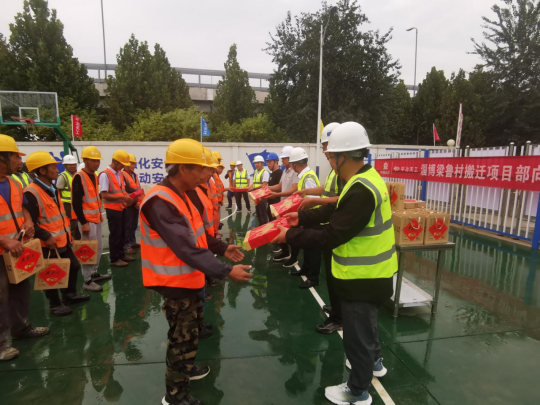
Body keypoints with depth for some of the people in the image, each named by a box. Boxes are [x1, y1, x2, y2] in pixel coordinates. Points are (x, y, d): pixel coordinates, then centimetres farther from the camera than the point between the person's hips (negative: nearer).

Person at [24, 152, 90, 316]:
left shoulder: (54, 189, 11)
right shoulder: (31, 193, -19)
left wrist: (68, 231, 18)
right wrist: (46, 237, -25)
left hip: (63, 240, 9)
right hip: (48, 244, -9)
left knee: (74, 266, 19)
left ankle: (70, 295, 37)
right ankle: (55, 305, 23)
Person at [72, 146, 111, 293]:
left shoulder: (94, 176, 11)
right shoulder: (79, 177, -16)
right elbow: (76, 202, -20)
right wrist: (83, 222, -21)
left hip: (95, 218, 9)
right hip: (86, 220, -9)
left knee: (99, 247, 16)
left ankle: (94, 273, 31)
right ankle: (87, 281, 7)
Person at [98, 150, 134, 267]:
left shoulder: (119, 174, 9)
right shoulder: (105, 174, -16)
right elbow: (104, 195, -21)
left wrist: (127, 196, -1)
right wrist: (122, 197, -22)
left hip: (121, 208, 8)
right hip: (112, 209, -8)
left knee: (122, 233, 17)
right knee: (115, 234, 1)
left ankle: (121, 254, 30)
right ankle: (114, 259, 13)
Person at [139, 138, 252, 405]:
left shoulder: (178, 196, 5)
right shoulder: (160, 202, -28)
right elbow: (187, 249, -33)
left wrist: (222, 248, 9)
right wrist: (226, 272, -32)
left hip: (189, 278, 10)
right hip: (176, 282, -10)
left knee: (191, 329, 26)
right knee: (182, 336, 8)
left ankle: (186, 369, 50)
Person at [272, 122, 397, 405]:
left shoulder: (361, 190, -31)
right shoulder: (365, 178, 3)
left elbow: (331, 236, -29)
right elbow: (335, 211, 10)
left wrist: (290, 235, -20)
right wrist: (302, 217, 6)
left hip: (363, 277, -10)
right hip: (369, 272, 10)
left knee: (356, 334, 11)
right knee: (365, 323, 31)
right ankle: (373, 362, 56)